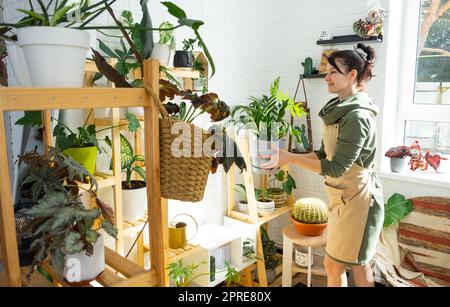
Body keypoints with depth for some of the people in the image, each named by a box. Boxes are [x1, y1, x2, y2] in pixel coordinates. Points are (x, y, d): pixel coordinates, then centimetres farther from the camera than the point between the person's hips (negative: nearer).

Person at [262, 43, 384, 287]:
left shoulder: (357, 116, -22)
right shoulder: (339, 109, 7)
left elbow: (335, 168, -23)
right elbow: (324, 154, 10)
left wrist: (290, 158, -23)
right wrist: (287, 157, 0)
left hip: (355, 198, -9)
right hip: (343, 196, 9)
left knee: (333, 264, 5)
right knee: (358, 264, 20)